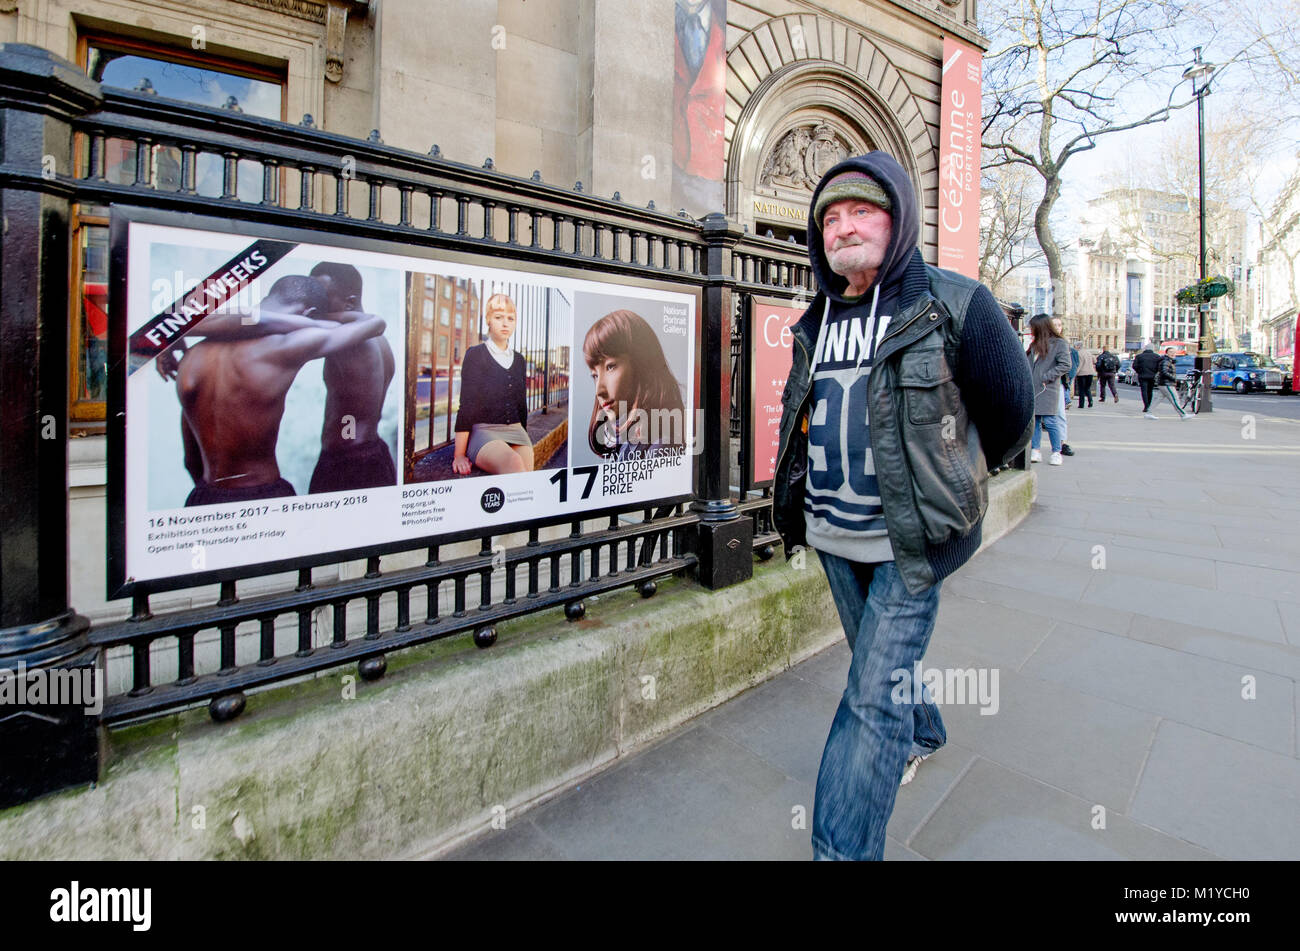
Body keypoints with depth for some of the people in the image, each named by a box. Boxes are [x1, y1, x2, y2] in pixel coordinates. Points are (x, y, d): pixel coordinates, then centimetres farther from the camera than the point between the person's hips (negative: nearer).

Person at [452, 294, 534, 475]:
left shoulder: (519, 360, 16)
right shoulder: (475, 354, 2)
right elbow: (466, 404, -5)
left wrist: (524, 438, 24)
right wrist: (459, 455, -10)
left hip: (516, 430, 5)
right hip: (483, 431, -5)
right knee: (513, 462, -36)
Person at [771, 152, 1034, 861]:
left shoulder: (955, 305, -10)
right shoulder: (815, 323, 7)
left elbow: (1011, 411, 1)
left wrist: (955, 476, 13)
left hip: (911, 541, -6)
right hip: (833, 536, 6)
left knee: (873, 698, -6)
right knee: (877, 662, 25)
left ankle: (840, 849, 7)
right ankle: (922, 735, 54)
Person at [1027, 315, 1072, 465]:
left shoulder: (1059, 343, -4)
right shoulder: (1035, 344, 16)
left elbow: (1065, 366, -10)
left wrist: (1046, 377, -14)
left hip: (1048, 390, -6)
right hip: (1032, 389, 6)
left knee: (1050, 421, -4)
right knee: (1034, 420, 7)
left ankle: (1056, 452, 6)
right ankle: (1035, 451, 13)